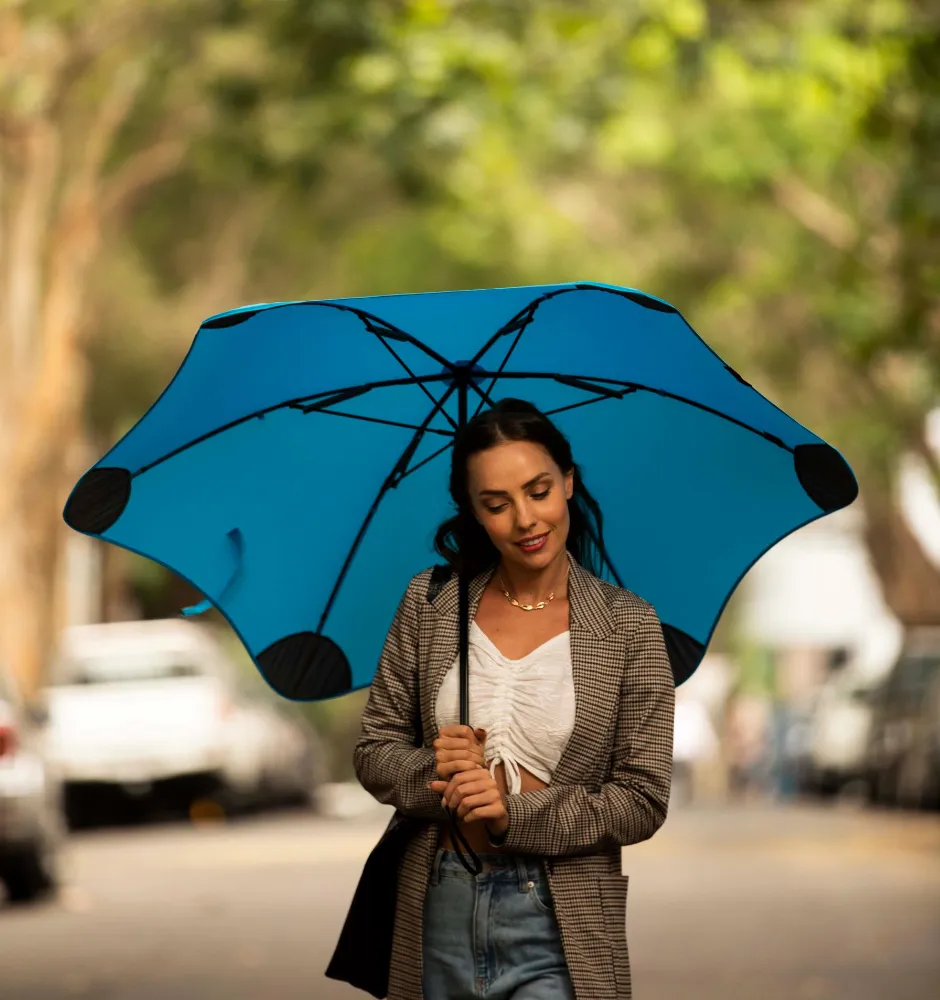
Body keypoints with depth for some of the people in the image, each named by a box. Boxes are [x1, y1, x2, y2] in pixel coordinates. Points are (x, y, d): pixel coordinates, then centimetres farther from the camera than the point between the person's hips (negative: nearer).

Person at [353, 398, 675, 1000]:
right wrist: (437, 772, -15)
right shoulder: (431, 602, 3)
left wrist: (516, 814, -17)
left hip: (557, 927, -3)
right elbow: (375, 752, 6)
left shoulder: (628, 625, -4)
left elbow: (643, 801, -6)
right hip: (440, 914, 3)